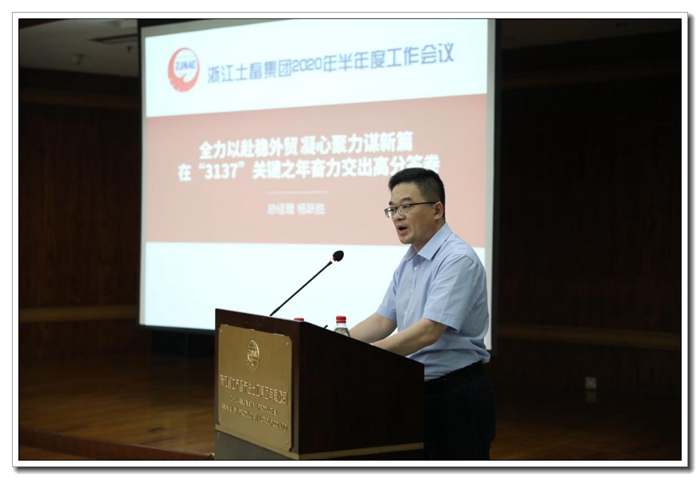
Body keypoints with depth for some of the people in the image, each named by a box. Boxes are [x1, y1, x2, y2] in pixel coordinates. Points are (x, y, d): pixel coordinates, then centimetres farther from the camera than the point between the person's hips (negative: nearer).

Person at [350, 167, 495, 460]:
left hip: (457, 397, -9)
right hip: (418, 394, 9)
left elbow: (429, 331, -26)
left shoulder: (457, 260, -18)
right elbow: (383, 321, 12)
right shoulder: (407, 264, 11)